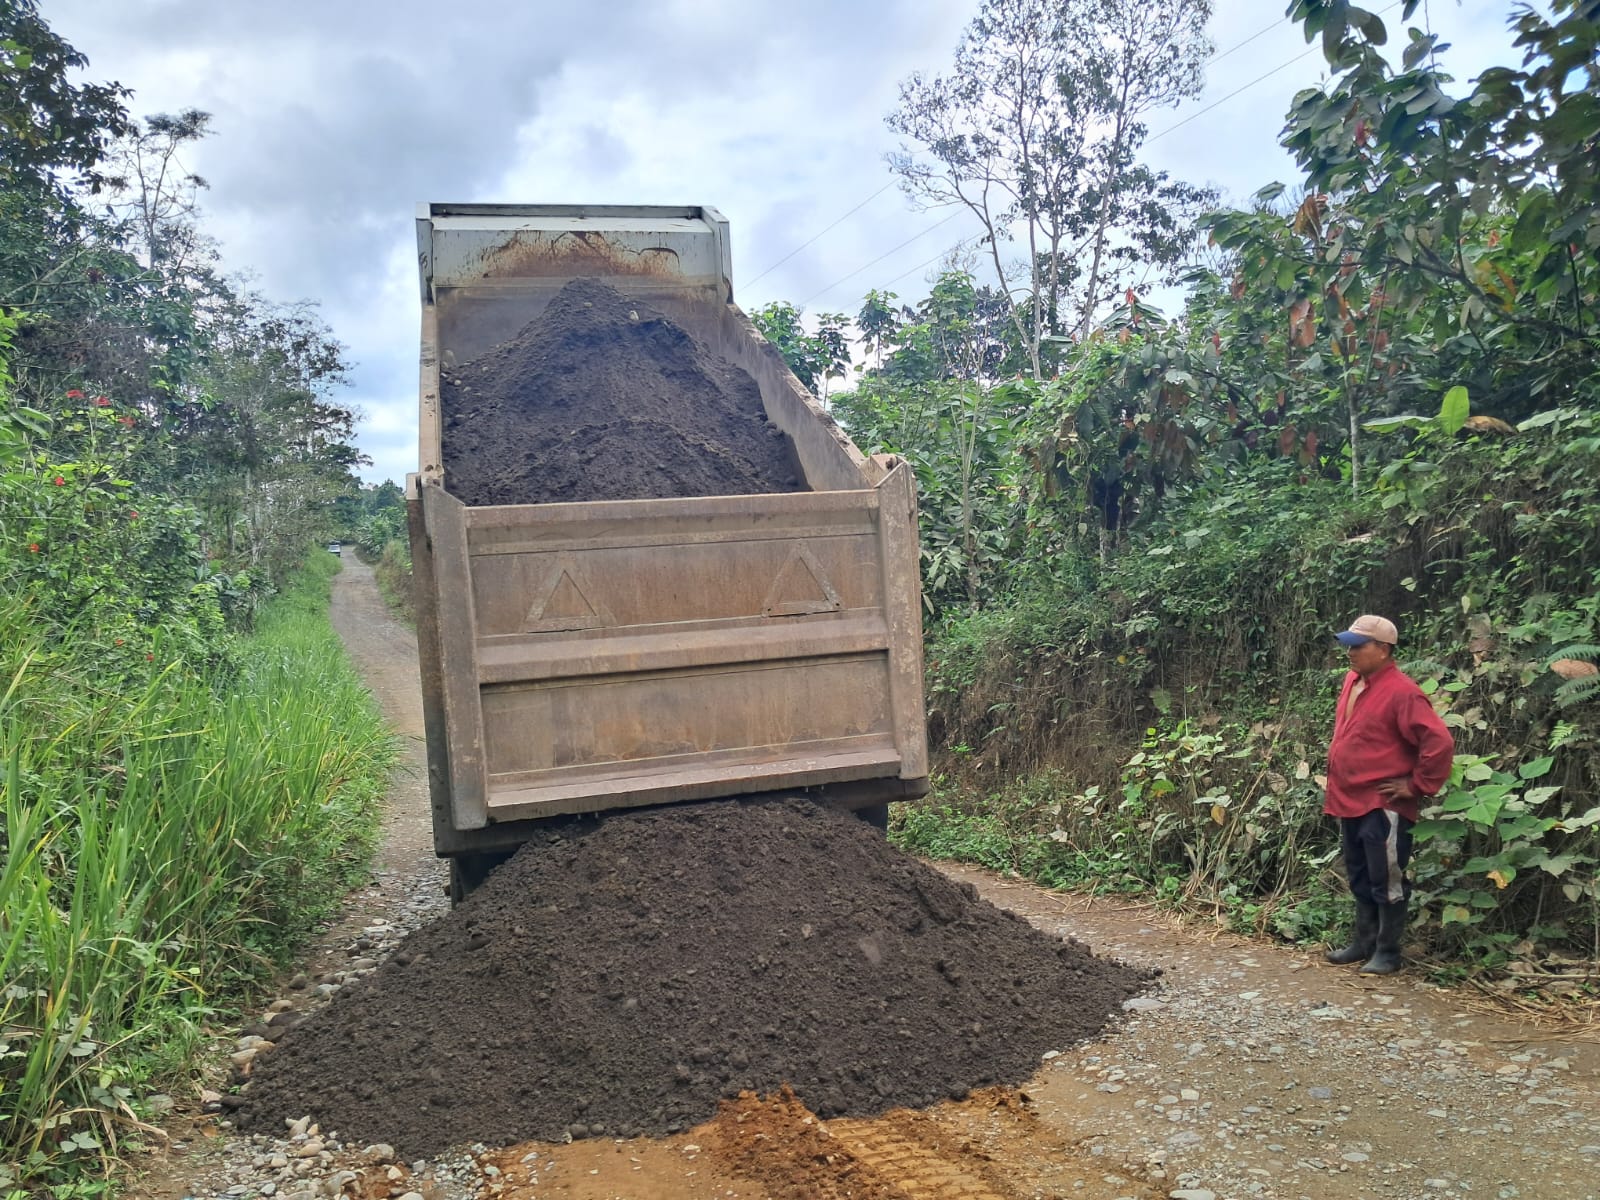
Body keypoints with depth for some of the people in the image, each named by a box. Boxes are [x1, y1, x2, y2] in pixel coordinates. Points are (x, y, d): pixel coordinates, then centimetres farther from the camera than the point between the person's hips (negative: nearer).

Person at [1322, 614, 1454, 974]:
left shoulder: (1401, 692, -18)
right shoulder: (1352, 681, 9)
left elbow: (1439, 742, -23)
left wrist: (1417, 786, -16)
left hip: (1383, 806, -9)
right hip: (1351, 801, 9)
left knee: (1386, 882, 2)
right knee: (1360, 879, 18)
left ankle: (1387, 952, 13)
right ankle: (1363, 943, 29)